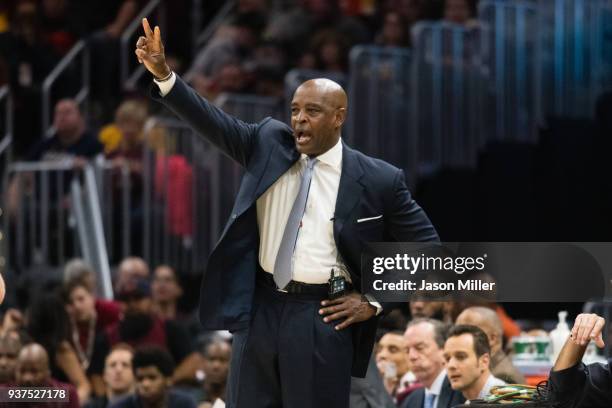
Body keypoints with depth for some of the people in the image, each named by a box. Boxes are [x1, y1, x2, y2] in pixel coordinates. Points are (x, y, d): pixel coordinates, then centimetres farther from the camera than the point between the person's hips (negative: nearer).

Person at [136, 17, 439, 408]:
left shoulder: (379, 179, -4)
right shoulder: (270, 143, 6)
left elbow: (427, 247, 2)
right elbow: (213, 122, -4)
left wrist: (375, 300, -3)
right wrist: (163, 74, -17)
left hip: (321, 319, -4)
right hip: (259, 307, 4)